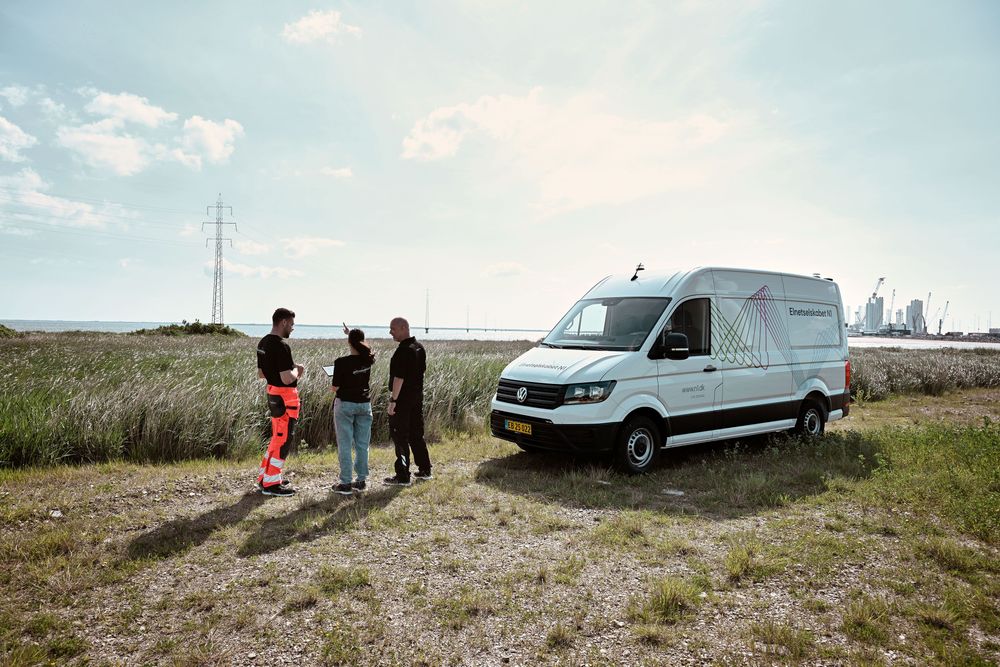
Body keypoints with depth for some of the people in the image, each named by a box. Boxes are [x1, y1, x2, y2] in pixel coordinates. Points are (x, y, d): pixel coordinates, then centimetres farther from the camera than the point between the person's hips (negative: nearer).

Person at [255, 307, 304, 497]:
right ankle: (271, 483, 10)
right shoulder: (281, 346, -22)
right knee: (283, 440, 1)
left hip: (272, 394, 10)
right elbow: (287, 379, -26)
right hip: (285, 398, -10)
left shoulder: (263, 343, 8)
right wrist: (297, 370, -6)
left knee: (277, 437, 21)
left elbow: (260, 373, 16)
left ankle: (265, 476, 29)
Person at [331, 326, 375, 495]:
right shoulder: (368, 359, -3)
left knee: (345, 445, 2)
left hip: (345, 405, -4)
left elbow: (335, 388, -9)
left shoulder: (342, 362, -16)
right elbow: (363, 347, 22)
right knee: (362, 445, 10)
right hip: (364, 404, 4)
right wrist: (351, 333, 30)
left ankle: (346, 484, 5)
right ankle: (361, 481, 16)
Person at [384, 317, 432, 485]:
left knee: (400, 437, -1)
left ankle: (403, 476, 4)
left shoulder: (403, 351, -20)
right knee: (416, 435, 17)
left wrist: (393, 400, -20)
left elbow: (399, 377, -23)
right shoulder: (420, 348, 9)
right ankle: (425, 470, 24)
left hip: (403, 399, -9)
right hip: (418, 396, 9)